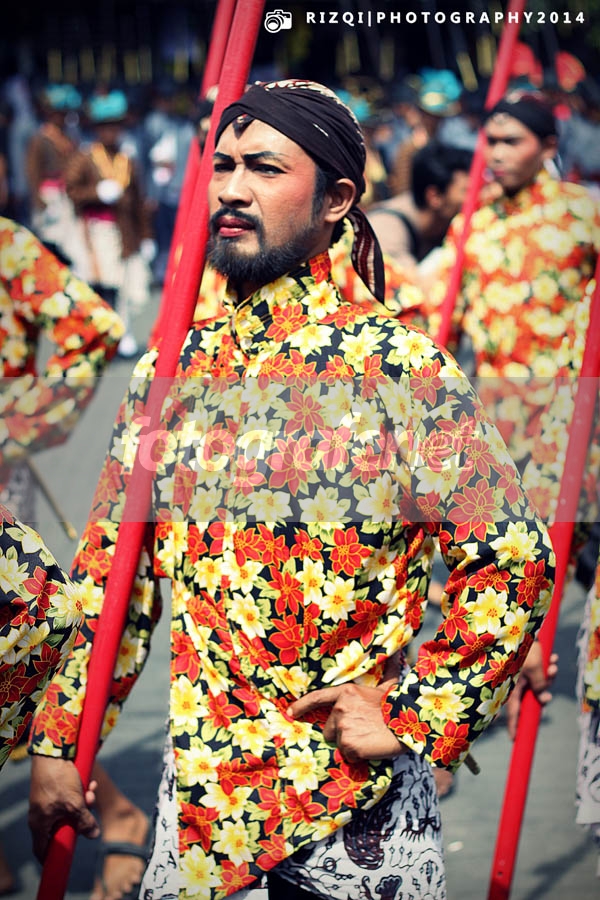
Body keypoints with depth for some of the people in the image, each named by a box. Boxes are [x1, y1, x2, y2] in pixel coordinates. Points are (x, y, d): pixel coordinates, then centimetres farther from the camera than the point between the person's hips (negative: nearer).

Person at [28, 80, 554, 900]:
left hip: (356, 798, -3)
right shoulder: (172, 372, 3)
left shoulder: (402, 371, -10)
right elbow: (110, 572, 9)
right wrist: (59, 741, 6)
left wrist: (415, 713, -10)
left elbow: (516, 562, -9)